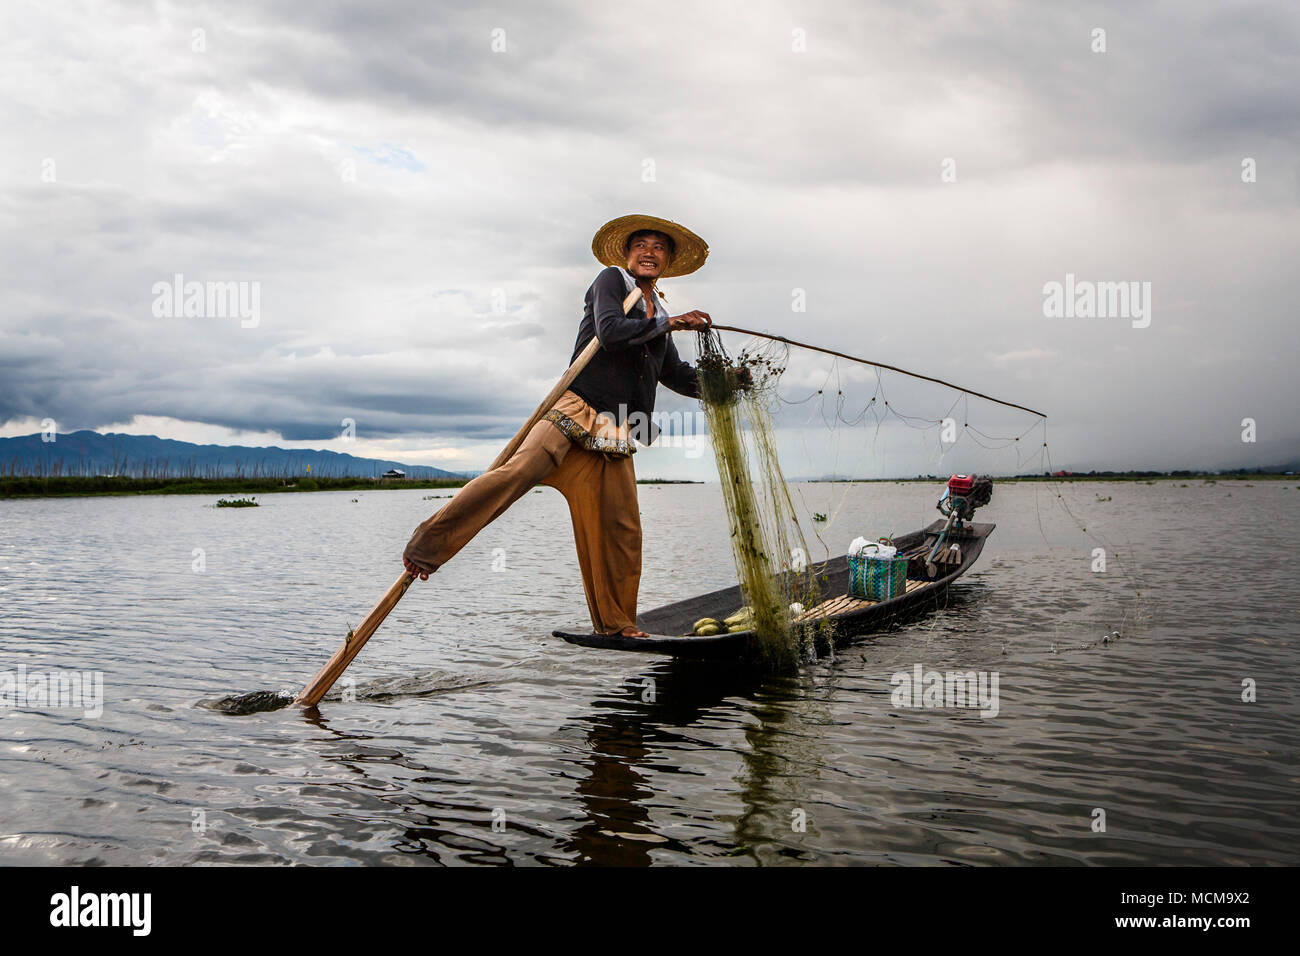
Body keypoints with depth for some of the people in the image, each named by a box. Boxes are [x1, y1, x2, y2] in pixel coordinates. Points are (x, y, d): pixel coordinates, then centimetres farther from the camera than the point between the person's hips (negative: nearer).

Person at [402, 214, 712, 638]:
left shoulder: (658, 317, 25)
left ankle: (616, 623, 12)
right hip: (575, 411, -6)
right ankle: (428, 543, -23)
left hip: (615, 432, 6)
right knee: (517, 473, -27)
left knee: (622, 527, 2)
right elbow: (609, 331, -12)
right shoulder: (611, 280, 7)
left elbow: (676, 376, 33)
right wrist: (670, 323, -7)